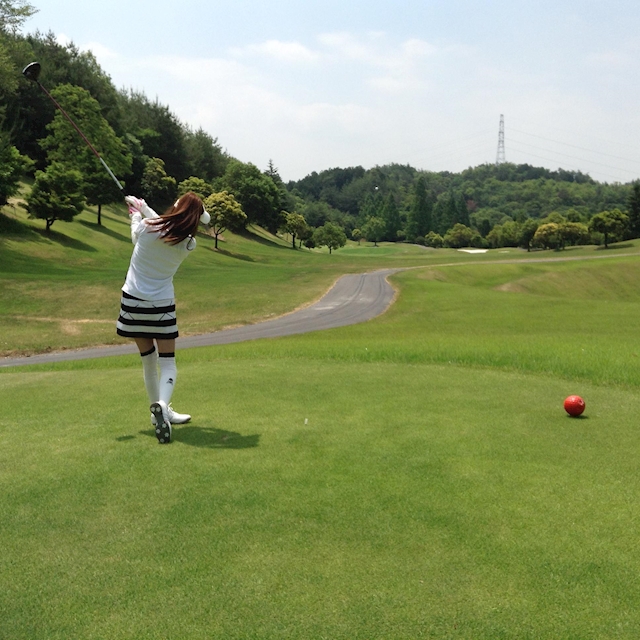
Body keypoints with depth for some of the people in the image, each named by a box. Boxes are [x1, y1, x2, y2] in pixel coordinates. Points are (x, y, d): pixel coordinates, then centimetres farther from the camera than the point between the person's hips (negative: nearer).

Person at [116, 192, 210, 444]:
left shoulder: (146, 227, -12)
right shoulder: (189, 245, -8)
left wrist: (137, 213, 29)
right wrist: (143, 207, 21)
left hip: (133, 301, 2)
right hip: (162, 305, -2)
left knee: (148, 360, 14)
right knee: (167, 363, 2)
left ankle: (160, 411, 24)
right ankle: (162, 404, -26)